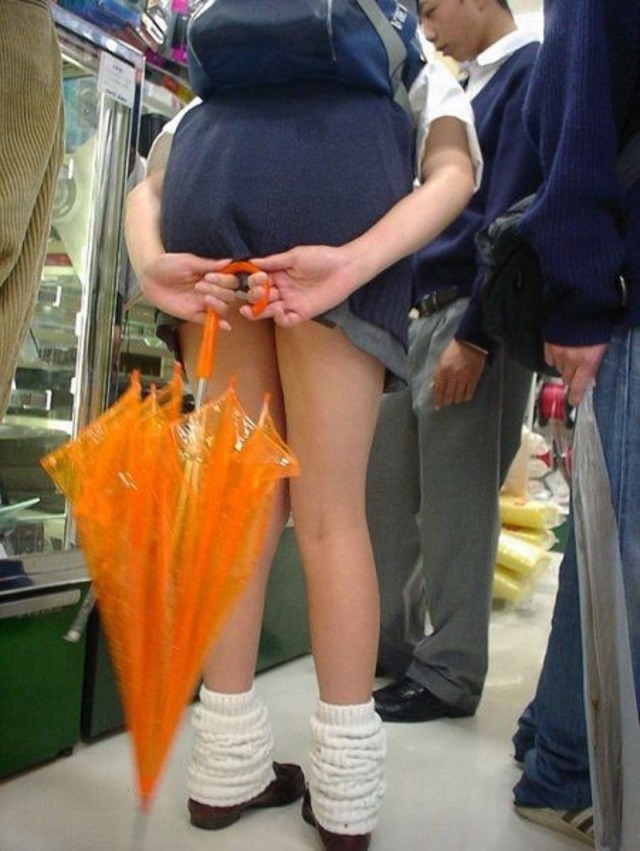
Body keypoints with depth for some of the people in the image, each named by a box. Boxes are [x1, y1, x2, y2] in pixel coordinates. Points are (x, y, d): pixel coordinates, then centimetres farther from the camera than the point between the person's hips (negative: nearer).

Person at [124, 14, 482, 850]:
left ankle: (229, 766, 13)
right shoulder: (424, 75, 35)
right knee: (331, 509, 1)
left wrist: (153, 264, -1)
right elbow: (453, 172, 7)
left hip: (210, 174, 3)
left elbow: (149, 187, 19)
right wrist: (354, 263, -11)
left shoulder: (221, 87, 42)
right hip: (344, 182, -2)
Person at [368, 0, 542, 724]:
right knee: (387, 485, 11)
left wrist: (474, 337, -20)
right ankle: (390, 641, 25)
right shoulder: (478, 87, 23)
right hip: (428, 312, 9)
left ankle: (450, 673, 11)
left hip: (479, 319, -9)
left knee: (454, 505, -3)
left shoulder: (529, 72, -4)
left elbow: (513, 217, -15)